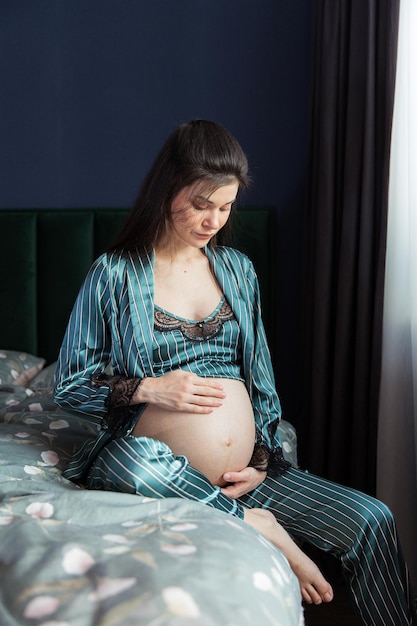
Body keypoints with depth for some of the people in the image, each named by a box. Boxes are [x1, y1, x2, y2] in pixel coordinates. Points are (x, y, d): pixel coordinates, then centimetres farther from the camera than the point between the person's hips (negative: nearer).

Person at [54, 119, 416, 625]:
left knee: (372, 521, -14)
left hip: (241, 472, 4)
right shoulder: (115, 274, -3)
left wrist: (262, 458, 2)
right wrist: (148, 388, -15)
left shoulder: (237, 270, 11)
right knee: (128, 459, -39)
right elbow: (69, 387, -1)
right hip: (155, 469, -3)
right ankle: (257, 526, -21)